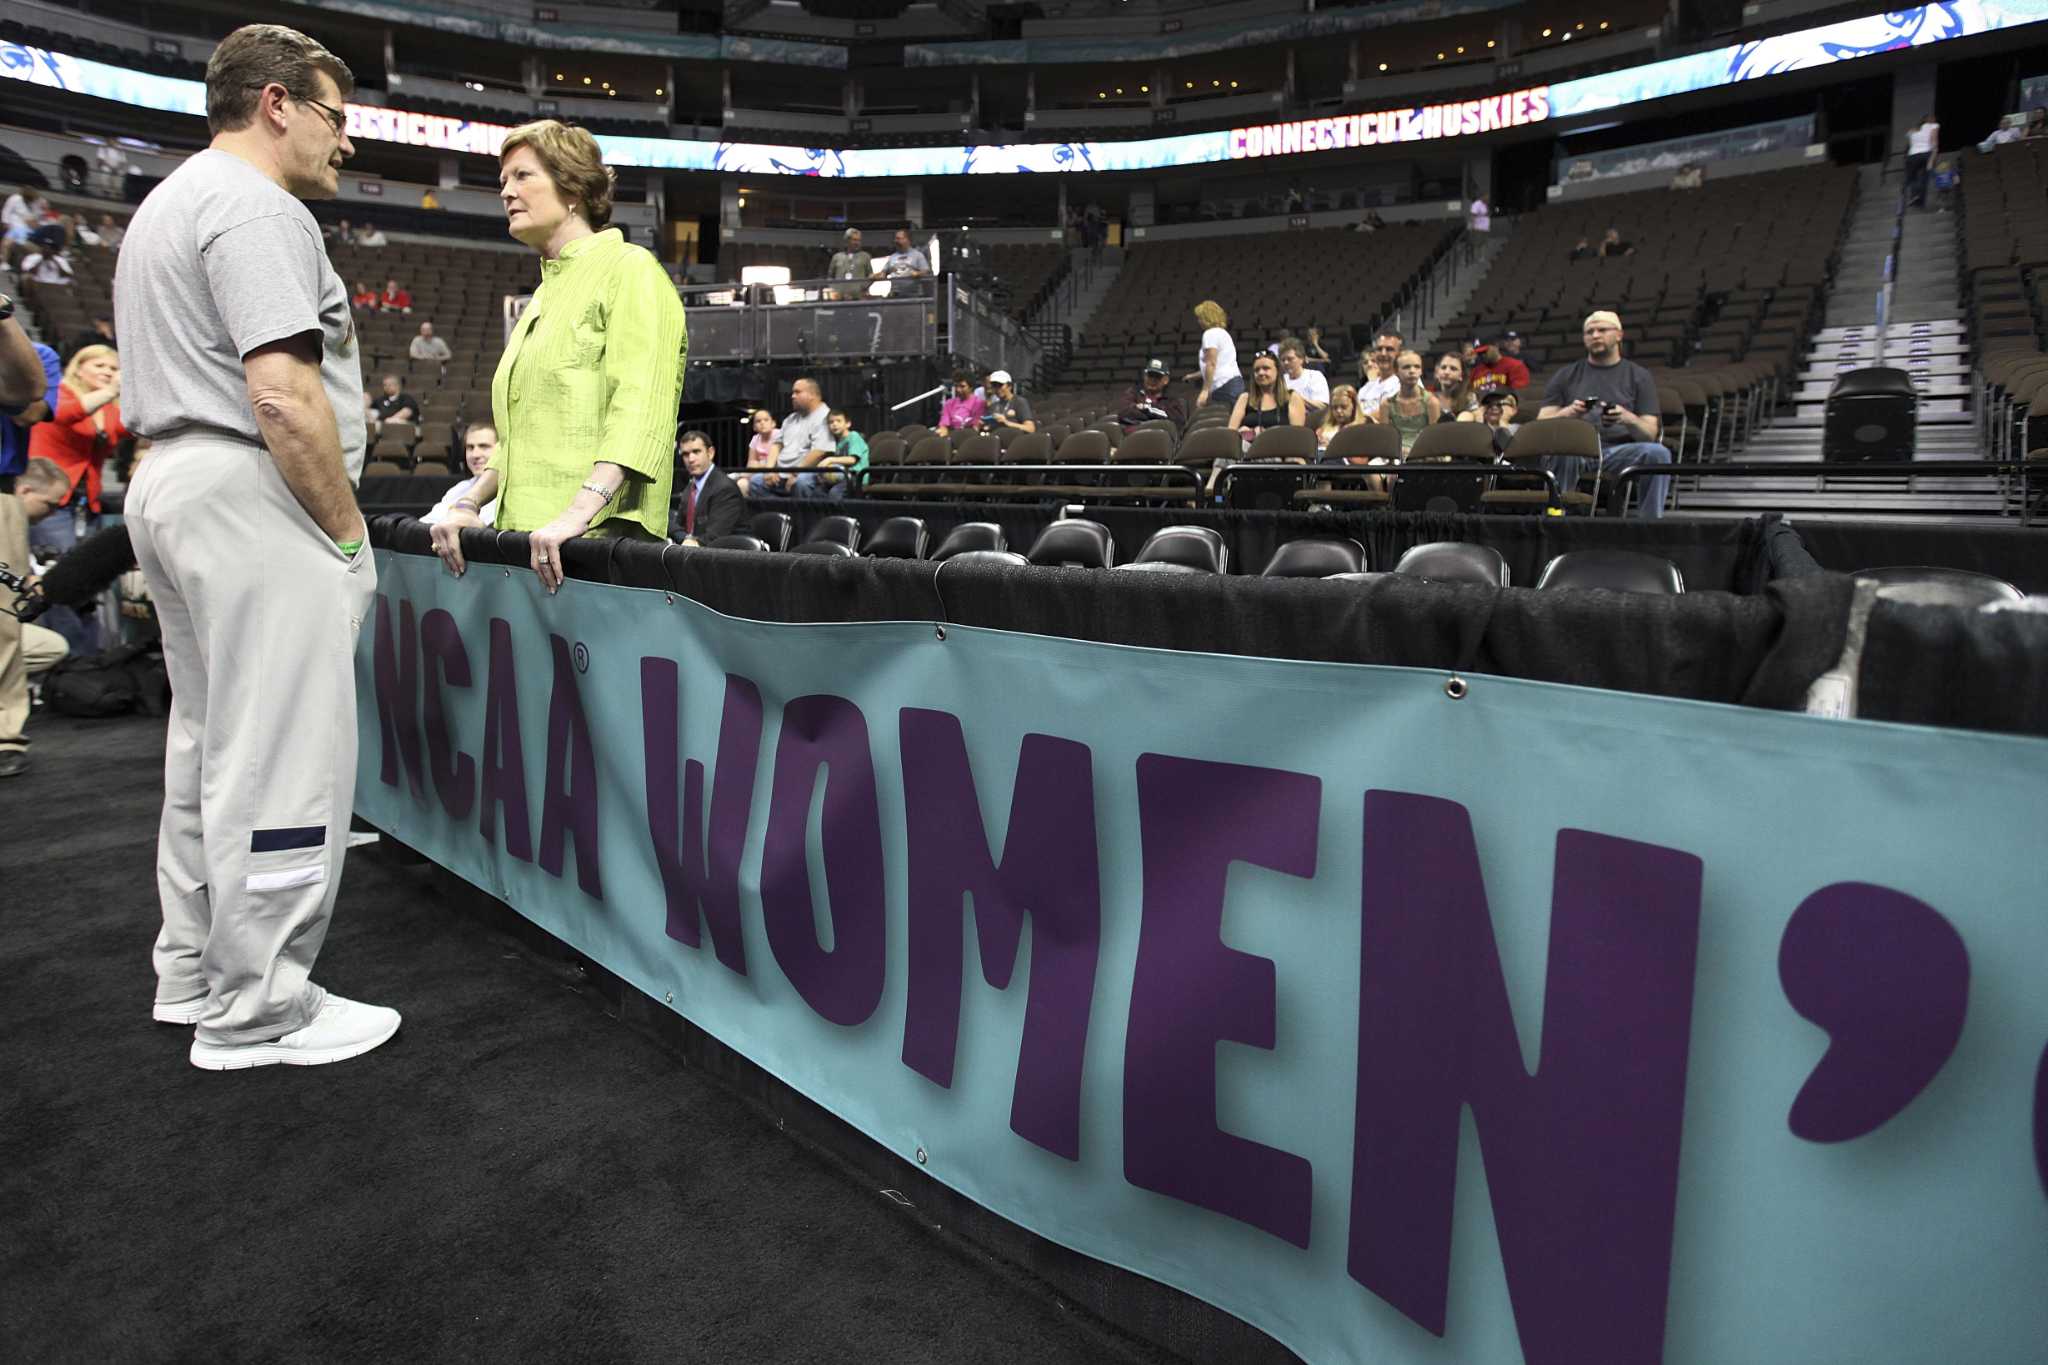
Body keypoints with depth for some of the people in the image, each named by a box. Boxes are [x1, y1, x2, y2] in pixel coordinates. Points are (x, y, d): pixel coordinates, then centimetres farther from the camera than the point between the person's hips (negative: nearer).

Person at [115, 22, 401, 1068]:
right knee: (281, 758, -7)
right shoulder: (256, 207, -11)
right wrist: (348, 533, -14)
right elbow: (284, 396, -22)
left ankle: (193, 974, 25)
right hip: (252, 493, -11)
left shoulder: (166, 205, 24)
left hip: (171, 478, 11)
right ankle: (256, 1013, 0)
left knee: (210, 742, 15)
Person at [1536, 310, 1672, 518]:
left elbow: (1650, 434, 7)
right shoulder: (1565, 376, 19)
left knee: (1657, 453, -30)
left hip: (1619, 451, 1)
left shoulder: (1639, 376, 17)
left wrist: (1628, 419, -16)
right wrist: (1567, 413, -14)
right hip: (1575, 449, -1)